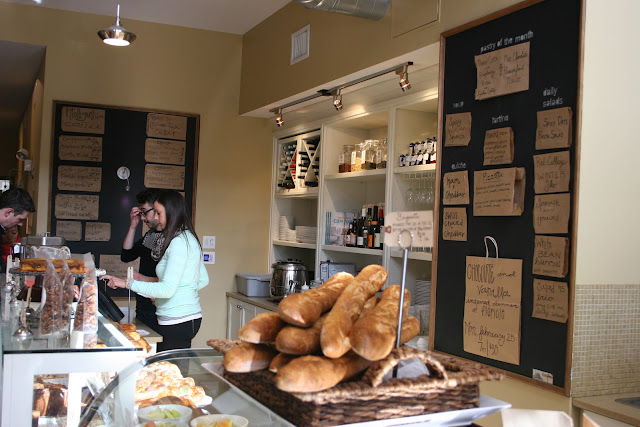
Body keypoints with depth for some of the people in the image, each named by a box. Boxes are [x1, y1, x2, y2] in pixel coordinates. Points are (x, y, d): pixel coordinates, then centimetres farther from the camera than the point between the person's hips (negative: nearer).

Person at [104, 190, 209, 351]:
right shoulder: (188, 238, 15)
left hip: (178, 321, -10)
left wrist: (128, 283, -17)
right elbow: (203, 280, 20)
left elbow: (167, 289, -22)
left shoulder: (179, 242, -15)